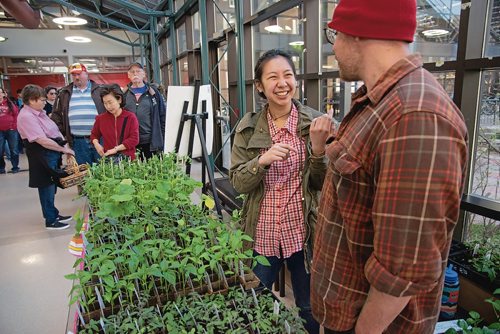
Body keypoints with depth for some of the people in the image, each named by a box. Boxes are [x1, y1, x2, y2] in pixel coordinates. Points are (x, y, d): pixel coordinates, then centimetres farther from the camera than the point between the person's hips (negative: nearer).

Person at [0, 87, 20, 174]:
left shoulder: (10, 103, 3)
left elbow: (16, 114, 4)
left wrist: (14, 125, -3)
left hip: (11, 130, 0)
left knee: (13, 150, 7)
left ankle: (15, 167, 16)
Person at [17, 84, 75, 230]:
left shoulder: (38, 112, 10)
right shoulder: (26, 117, -19)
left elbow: (54, 131, 15)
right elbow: (42, 140, -25)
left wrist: (65, 145, 3)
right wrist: (63, 149, -17)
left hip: (52, 153, 9)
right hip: (42, 156, -9)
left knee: (51, 185, 19)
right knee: (47, 187, 3)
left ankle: (54, 214, 33)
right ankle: (50, 221, 16)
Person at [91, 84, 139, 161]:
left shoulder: (130, 117, -1)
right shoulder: (101, 118, 9)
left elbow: (134, 139, -8)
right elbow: (94, 135, 26)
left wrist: (116, 149, -12)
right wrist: (96, 144, 3)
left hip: (128, 158, -2)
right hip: (108, 159, 2)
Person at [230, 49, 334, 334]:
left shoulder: (315, 122, -7)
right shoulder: (248, 127, -4)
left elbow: (321, 184, -6)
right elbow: (238, 183, -6)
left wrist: (318, 146, -24)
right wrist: (262, 161, -25)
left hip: (303, 233, -1)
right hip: (261, 234, 1)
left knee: (310, 310, 20)